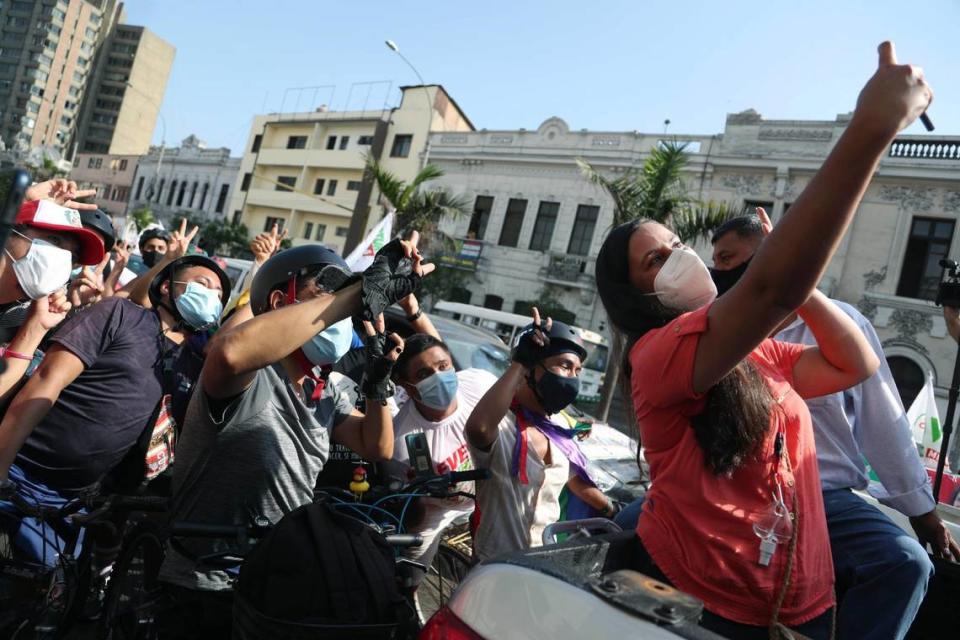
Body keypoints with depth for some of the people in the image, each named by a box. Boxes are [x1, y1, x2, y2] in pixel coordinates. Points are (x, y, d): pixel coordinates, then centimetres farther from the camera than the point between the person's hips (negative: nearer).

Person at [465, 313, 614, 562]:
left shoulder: (559, 432, 5)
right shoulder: (500, 423, -21)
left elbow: (577, 483, 21)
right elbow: (478, 428, -46)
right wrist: (518, 362, -38)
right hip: (496, 565, -7)